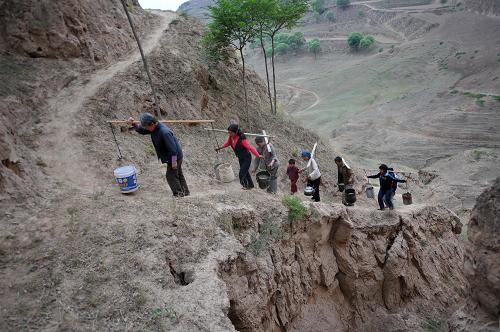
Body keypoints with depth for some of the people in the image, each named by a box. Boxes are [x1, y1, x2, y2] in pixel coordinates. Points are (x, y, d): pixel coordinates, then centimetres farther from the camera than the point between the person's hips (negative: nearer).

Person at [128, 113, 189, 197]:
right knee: (178, 174, 19)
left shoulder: (164, 132, -32)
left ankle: (179, 194, 13)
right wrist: (133, 124, -9)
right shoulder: (153, 128, -3)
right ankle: (185, 192, 32)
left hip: (175, 156, -10)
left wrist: (174, 161, -25)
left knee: (171, 176, 0)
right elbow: (141, 130, 9)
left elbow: (173, 148, -30)